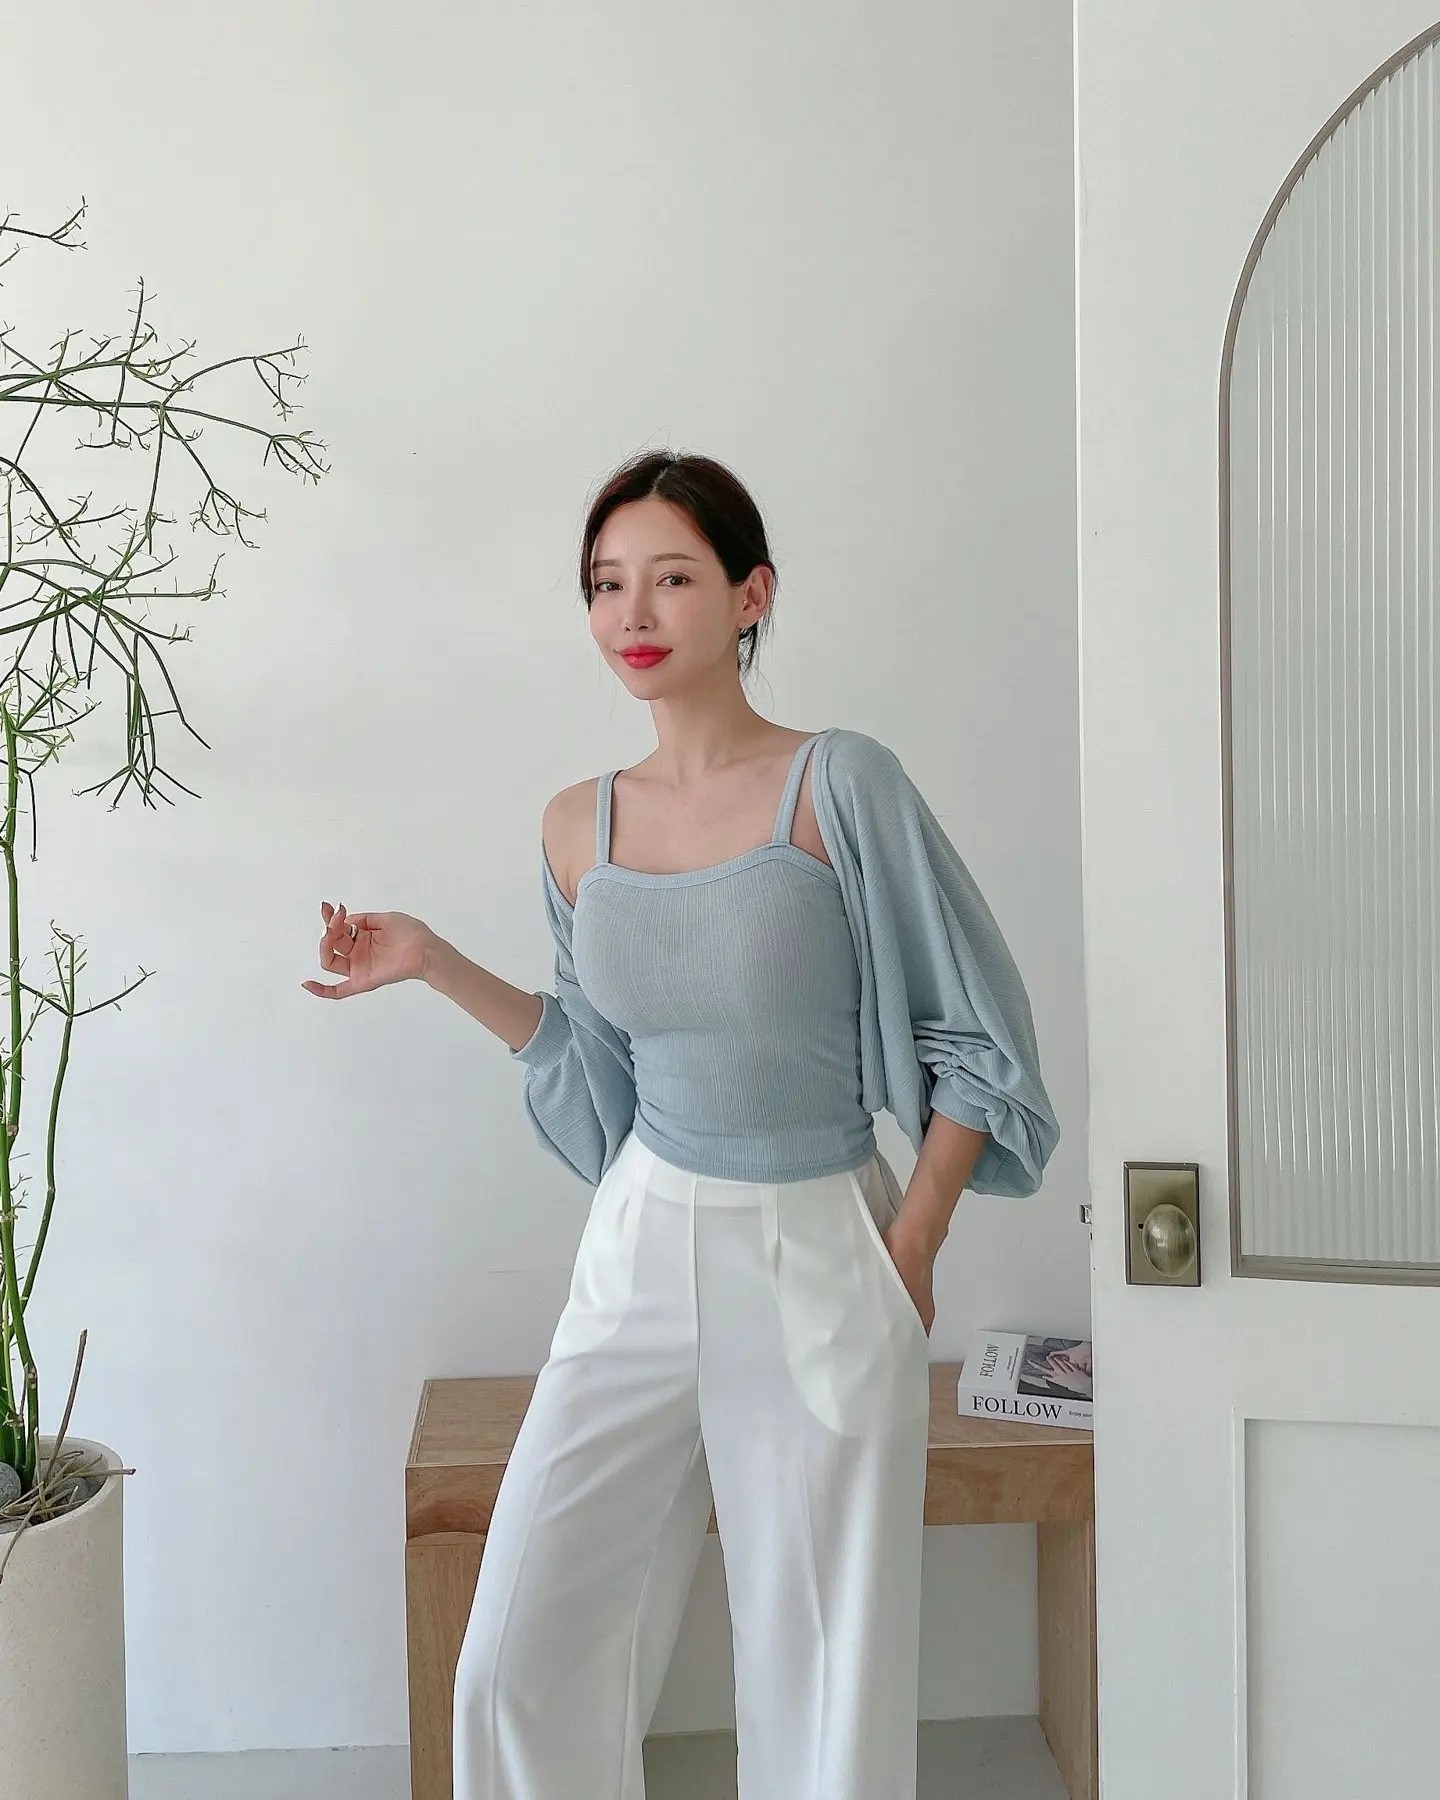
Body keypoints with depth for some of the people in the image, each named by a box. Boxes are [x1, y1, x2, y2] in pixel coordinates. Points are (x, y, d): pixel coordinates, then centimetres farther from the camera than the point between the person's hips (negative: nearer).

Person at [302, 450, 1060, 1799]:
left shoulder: (839, 785, -12)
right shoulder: (577, 827, 3)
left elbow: (977, 1036, -6)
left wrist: (908, 1254, -7)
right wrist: (434, 964, 7)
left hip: (818, 1261, -4)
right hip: (641, 1248, 4)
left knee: (825, 1682, 10)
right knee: (521, 1656, 8)